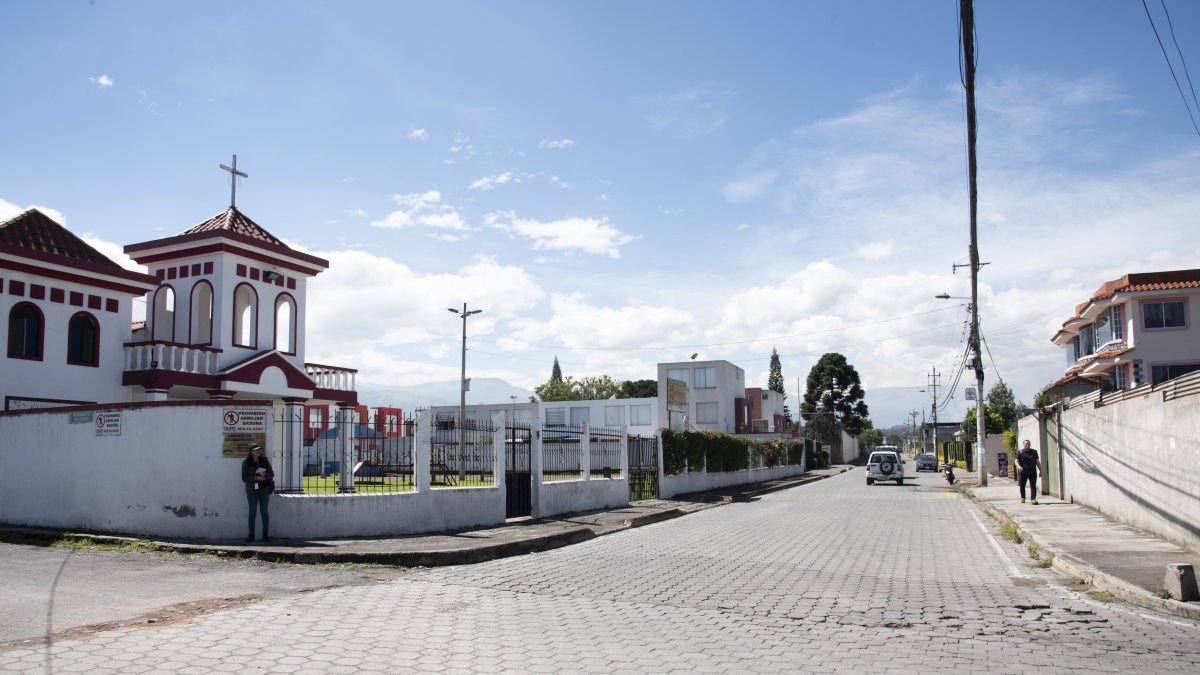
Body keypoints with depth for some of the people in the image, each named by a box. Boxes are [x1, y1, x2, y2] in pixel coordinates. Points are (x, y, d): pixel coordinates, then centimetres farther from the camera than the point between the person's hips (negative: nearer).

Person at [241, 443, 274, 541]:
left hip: (264, 489, 2)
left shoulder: (264, 460, 4)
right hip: (252, 490, -1)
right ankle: (251, 535, 8)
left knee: (264, 512, 2)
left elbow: (271, 474, 3)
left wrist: (264, 474, -19)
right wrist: (256, 478, -20)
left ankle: (266, 535, 6)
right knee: (252, 512, 1)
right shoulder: (246, 463, -2)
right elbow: (244, 478, -6)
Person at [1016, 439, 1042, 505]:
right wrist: (1019, 466, -21)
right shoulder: (1020, 452, 3)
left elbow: (1037, 461, 16)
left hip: (1033, 472, 1)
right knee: (1022, 486, 8)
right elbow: (1017, 461, -1)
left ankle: (1033, 499, -11)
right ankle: (1022, 498, 23)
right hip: (1023, 472, -1)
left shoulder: (1034, 452, 11)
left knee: (1033, 486, -8)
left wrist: (1040, 470, 11)